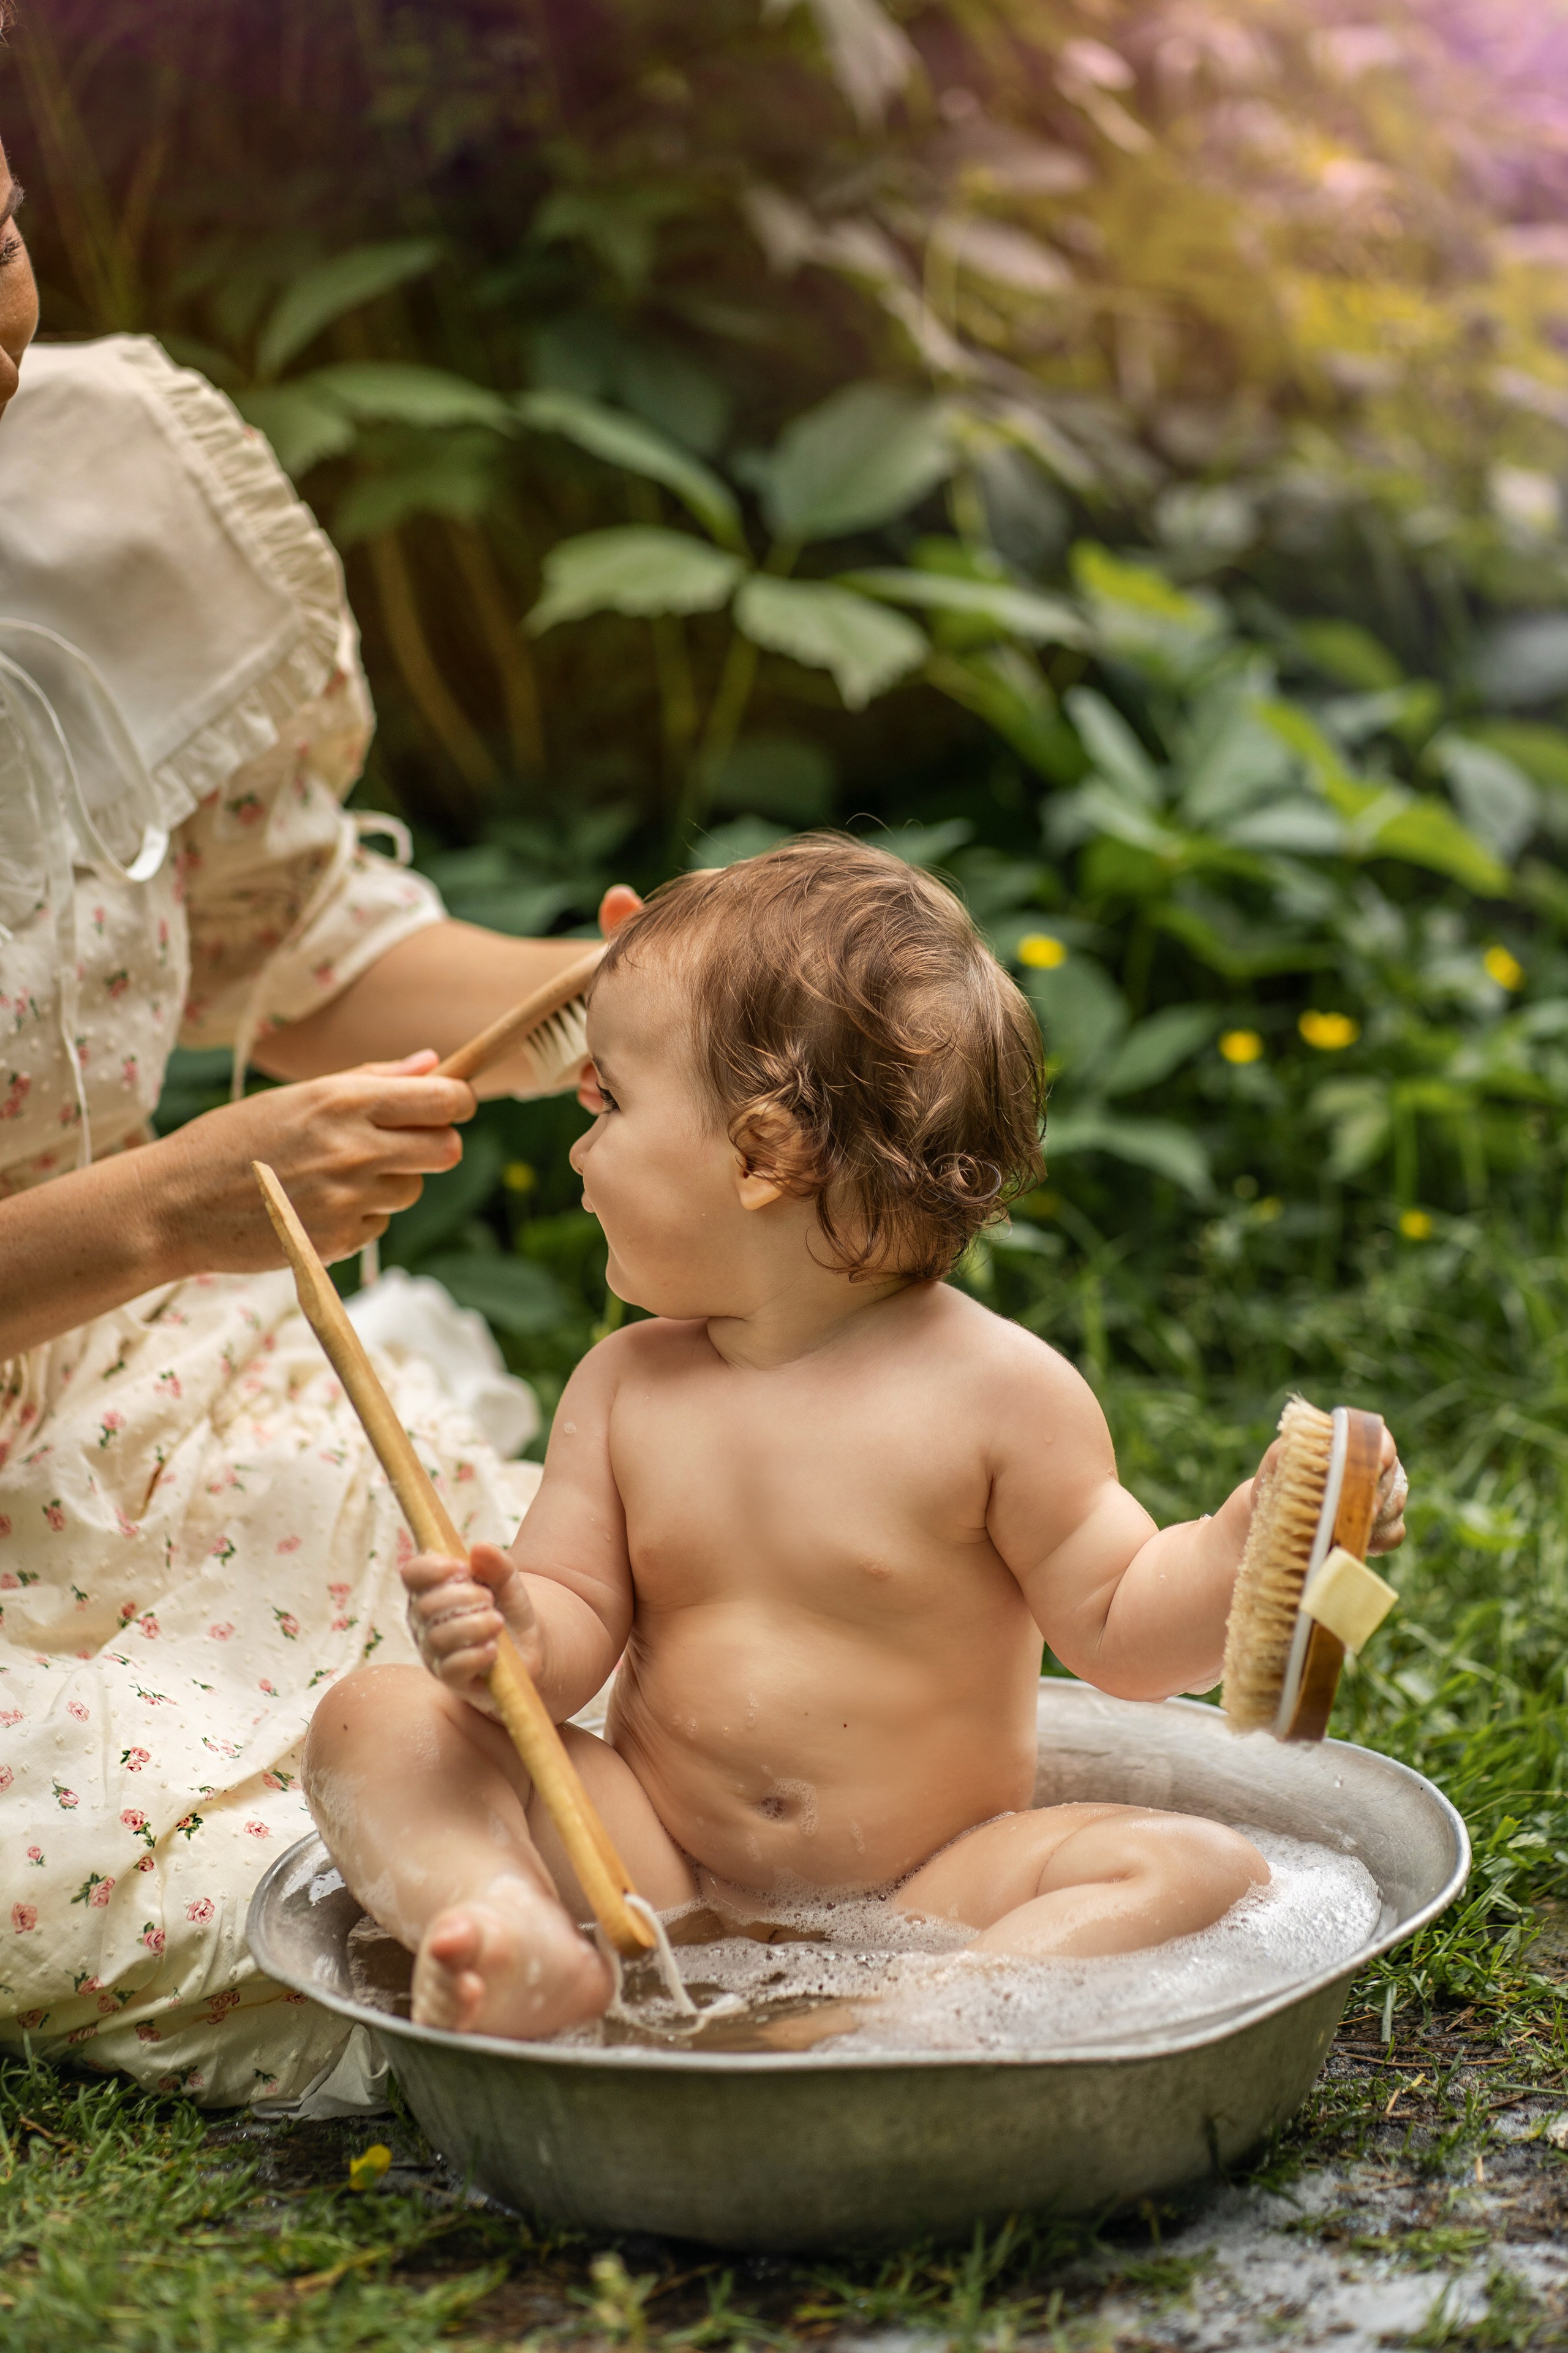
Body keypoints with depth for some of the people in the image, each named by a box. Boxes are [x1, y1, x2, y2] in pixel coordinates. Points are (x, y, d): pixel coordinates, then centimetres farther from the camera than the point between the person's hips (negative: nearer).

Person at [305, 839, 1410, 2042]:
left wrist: (1255, 1535, -25)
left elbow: (1122, 1633, -6)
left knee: (1203, 1865, -25)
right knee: (373, 1719, -11)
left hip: (922, 1891, -3)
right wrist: (517, 1637, -22)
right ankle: (520, 1945, -36)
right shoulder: (627, 1385, 2)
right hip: (657, 1870, 3)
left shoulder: (997, 1390, -10)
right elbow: (580, 1620, 2)